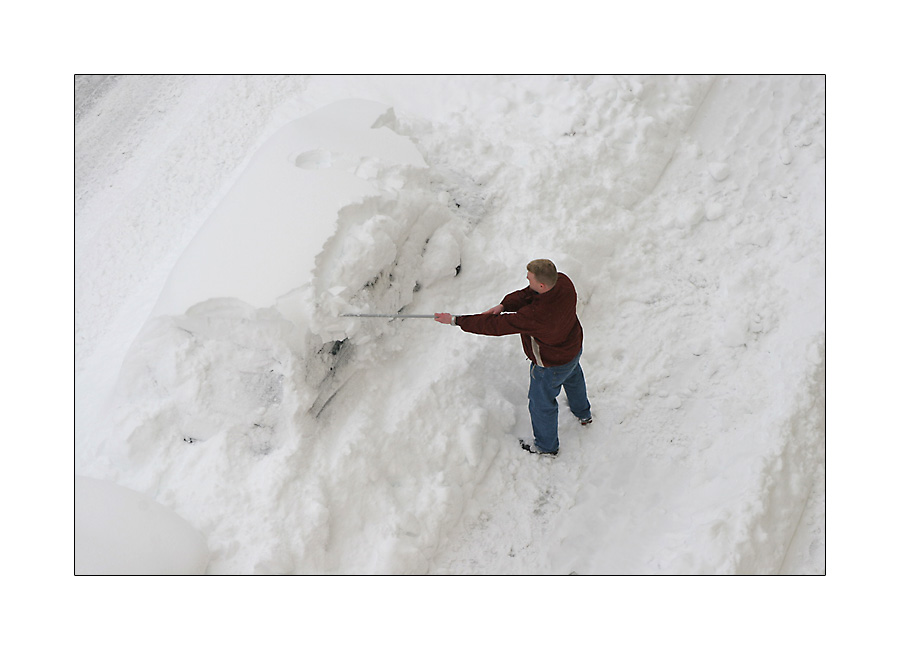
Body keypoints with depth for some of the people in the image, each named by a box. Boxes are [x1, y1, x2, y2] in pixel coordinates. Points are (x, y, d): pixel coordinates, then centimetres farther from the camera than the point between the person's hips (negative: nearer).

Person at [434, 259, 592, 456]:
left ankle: (547, 446, 47)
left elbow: (498, 326, -39)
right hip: (574, 346, 8)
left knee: (541, 402, 20)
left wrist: (456, 321, -32)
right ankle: (583, 414, 69)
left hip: (551, 364, -8)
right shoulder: (562, 281, -25)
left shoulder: (536, 315, -46)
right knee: (573, 377, 38)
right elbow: (527, 294, -11)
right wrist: (503, 305, -28)